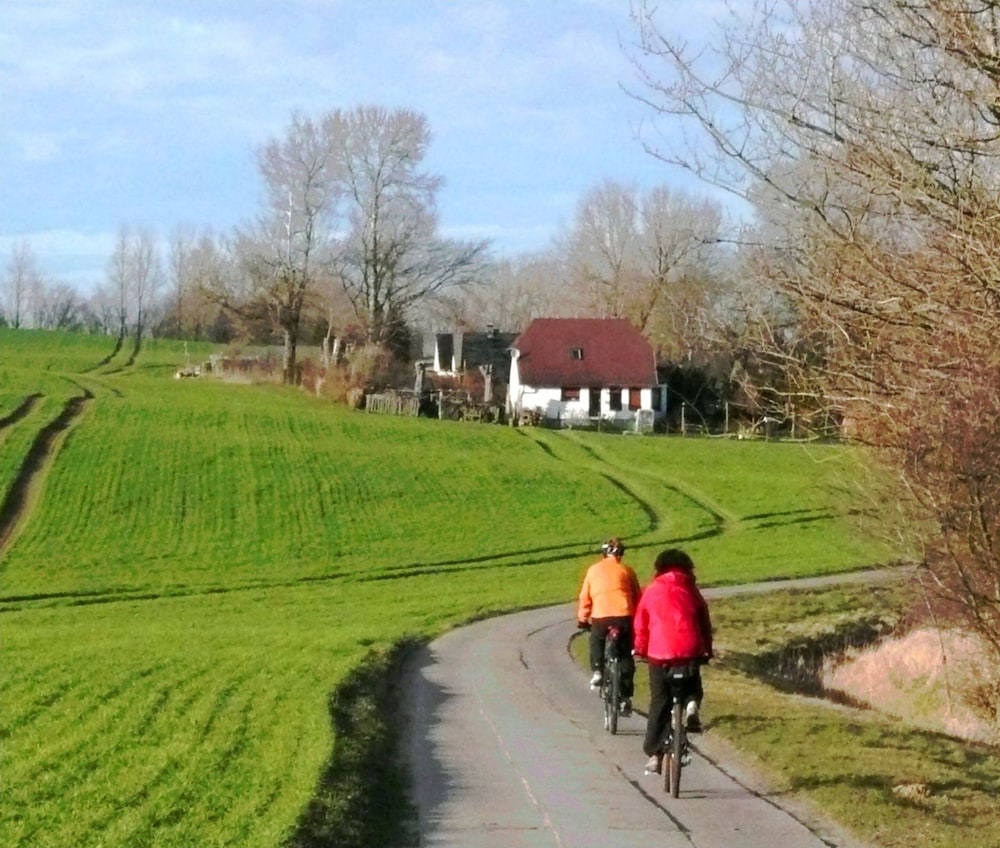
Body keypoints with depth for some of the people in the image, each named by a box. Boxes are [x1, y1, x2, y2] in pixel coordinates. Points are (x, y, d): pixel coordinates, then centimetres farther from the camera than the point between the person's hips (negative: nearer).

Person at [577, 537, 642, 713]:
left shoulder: (594, 570, 14)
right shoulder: (626, 570, 14)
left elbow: (585, 597, 14)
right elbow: (638, 597, 15)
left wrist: (582, 619, 24)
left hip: (600, 617, 0)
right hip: (624, 617, 0)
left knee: (596, 641, 31)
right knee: (626, 659, 11)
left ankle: (597, 671, 10)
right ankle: (625, 698, 6)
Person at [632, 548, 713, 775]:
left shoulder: (651, 591, 9)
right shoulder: (691, 590, 11)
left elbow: (641, 625, 11)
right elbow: (705, 623, 14)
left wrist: (641, 649, 26)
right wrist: (707, 651, 27)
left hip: (660, 654, 0)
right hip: (690, 652, 1)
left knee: (659, 705, 9)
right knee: (692, 689, 27)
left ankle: (654, 754, 6)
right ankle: (691, 705, -7)